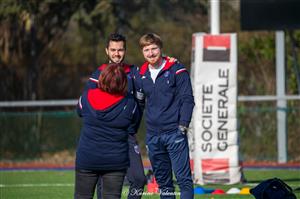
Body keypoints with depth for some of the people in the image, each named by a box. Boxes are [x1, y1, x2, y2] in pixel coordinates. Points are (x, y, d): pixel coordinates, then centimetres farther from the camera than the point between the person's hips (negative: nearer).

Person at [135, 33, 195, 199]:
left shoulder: (176, 70, -4)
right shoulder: (141, 75, 10)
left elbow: (187, 99, -6)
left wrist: (183, 125, -13)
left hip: (174, 133, -5)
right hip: (153, 135, 5)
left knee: (183, 177, -9)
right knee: (162, 180, 10)